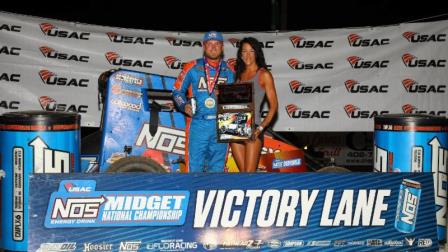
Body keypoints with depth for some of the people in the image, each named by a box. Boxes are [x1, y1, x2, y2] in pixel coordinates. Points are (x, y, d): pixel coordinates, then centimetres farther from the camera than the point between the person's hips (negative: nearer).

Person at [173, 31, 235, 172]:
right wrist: (184, 106, -11)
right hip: (198, 124, -3)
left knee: (217, 168, 8)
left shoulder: (229, 71, 11)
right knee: (195, 166, -4)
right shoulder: (192, 68, 3)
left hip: (221, 125, 3)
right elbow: (177, 90, 6)